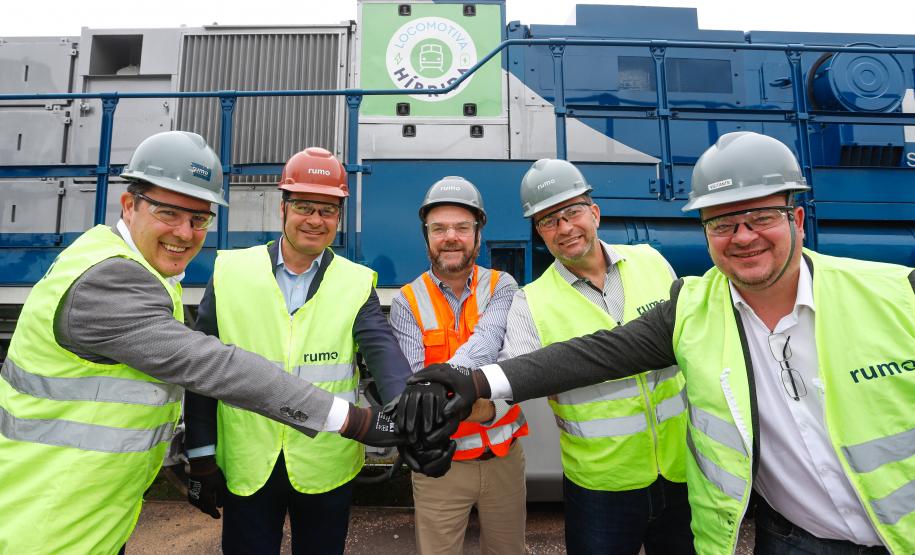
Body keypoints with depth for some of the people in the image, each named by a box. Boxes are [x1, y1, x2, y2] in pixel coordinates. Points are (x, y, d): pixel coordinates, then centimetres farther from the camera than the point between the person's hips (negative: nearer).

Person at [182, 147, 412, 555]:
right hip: (247, 467, 0)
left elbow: (383, 352, -20)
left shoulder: (356, 284, -5)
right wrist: (201, 454, 2)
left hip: (328, 469, 0)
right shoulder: (230, 272, -3)